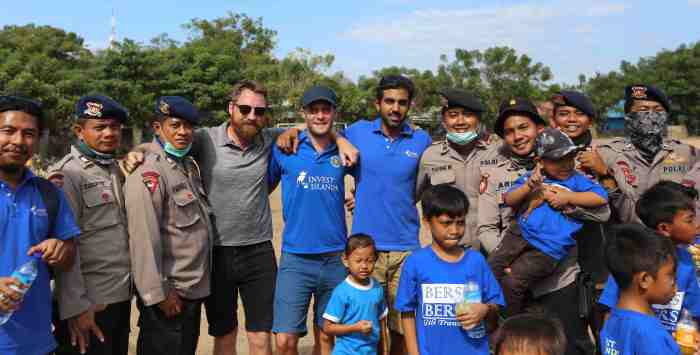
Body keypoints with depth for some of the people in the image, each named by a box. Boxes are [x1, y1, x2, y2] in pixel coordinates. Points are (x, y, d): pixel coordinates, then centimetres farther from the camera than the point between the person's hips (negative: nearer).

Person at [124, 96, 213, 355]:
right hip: (169, 294, -9)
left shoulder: (189, 166, 11)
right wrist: (158, 294, -21)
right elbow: (144, 240, -22)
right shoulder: (148, 174, -17)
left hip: (194, 289, 9)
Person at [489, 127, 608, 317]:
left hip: (549, 248, -4)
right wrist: (528, 187, -5)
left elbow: (601, 198, -1)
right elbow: (509, 200, 12)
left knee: (512, 282, -16)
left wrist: (567, 196, -5)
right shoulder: (531, 177, 22)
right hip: (521, 233, 4)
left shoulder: (576, 179, 14)